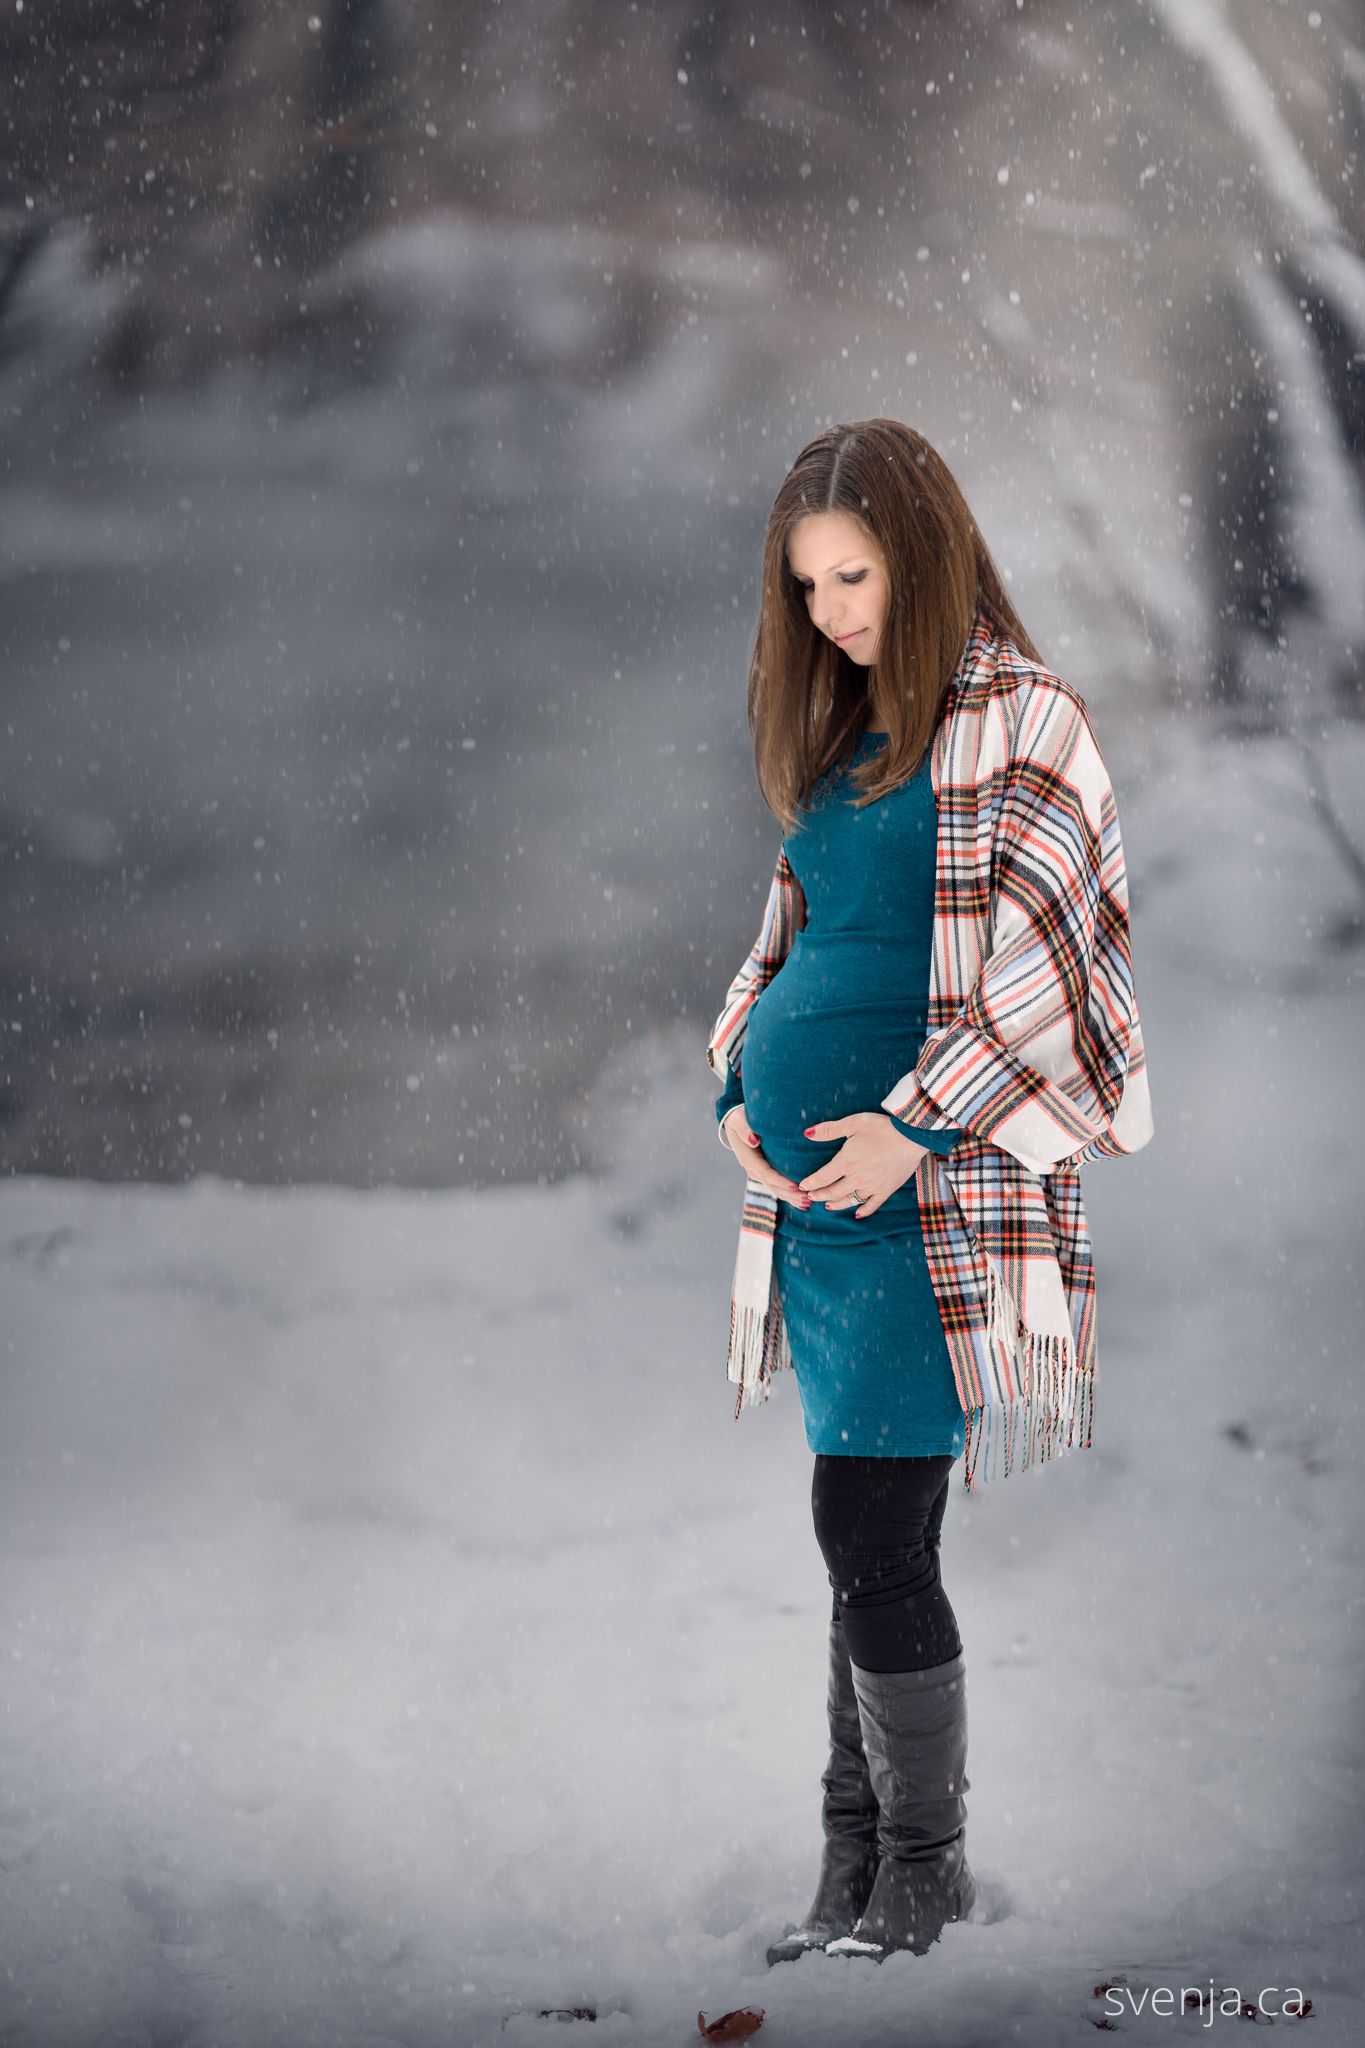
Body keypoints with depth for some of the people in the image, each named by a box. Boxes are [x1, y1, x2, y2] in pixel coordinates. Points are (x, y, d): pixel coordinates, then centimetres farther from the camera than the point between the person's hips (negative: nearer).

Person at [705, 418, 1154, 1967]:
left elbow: (1040, 965, -13)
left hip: (925, 1181, -7)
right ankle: (855, 1864, 15)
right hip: (809, 1175, 7)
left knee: (866, 1529, -9)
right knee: (877, 1540, 10)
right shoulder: (844, 731, 17)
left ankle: (923, 1864, 3)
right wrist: (743, 1083, 6)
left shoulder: (1021, 721, -7)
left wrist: (917, 1126, -17)